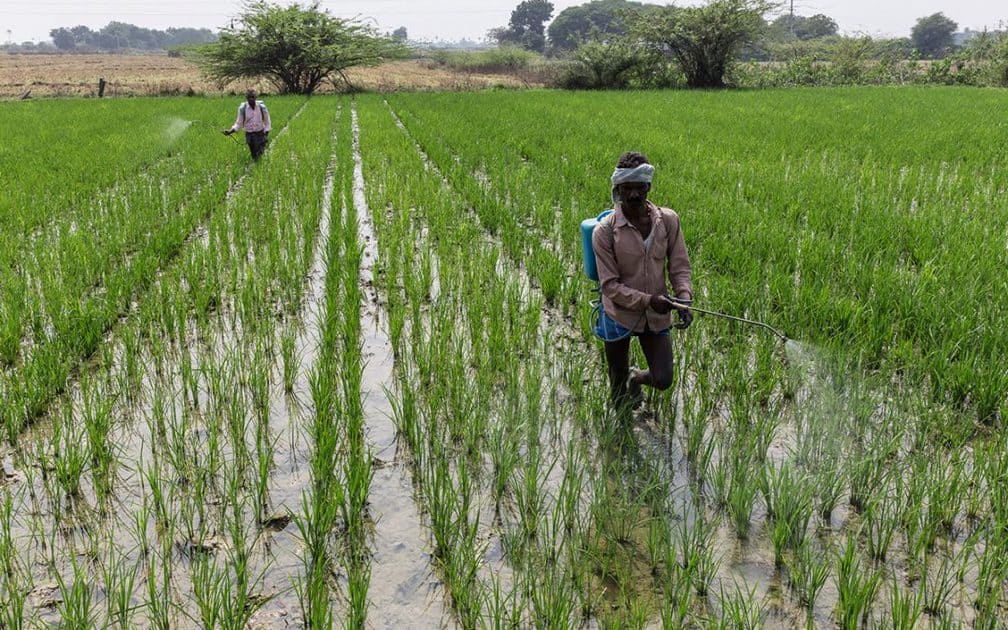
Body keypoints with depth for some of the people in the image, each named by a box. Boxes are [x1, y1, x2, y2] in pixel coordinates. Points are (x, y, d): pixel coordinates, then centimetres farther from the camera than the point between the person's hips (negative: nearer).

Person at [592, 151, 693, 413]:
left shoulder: (668, 220, -8)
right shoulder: (605, 231, -17)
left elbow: (680, 266, -2)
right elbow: (609, 285, -17)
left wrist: (684, 301, -19)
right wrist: (647, 300, -27)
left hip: (657, 316, 3)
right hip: (619, 315, -2)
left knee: (663, 381, 4)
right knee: (618, 382, 13)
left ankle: (636, 377, 40)